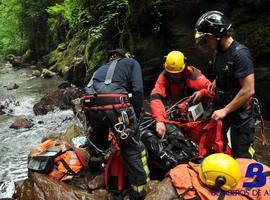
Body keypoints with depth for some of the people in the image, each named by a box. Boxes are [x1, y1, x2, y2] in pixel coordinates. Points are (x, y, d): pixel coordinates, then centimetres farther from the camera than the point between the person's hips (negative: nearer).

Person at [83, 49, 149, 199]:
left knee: (97, 133, 36)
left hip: (90, 105, 6)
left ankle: (94, 163, 55)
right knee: (132, 149, 9)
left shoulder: (103, 67, 38)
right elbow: (138, 90, 4)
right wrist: (135, 117, 13)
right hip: (114, 106, -5)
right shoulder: (132, 62, 23)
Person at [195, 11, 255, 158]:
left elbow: (248, 91, -24)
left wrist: (225, 110, -18)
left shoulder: (240, 54, -21)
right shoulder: (218, 51, 4)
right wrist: (215, 82, 2)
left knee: (241, 157, 4)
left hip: (239, 114, -8)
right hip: (221, 107, 8)